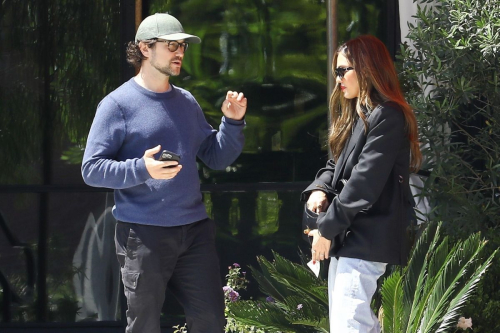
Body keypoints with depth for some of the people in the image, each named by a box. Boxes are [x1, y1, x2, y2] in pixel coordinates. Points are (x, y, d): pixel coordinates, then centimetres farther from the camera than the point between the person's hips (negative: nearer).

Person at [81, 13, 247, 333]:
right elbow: (92, 169, -11)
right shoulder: (118, 104, -6)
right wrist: (142, 169, -25)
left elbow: (217, 158, 16)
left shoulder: (187, 102, 12)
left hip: (196, 229, 5)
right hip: (144, 233, -5)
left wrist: (233, 122, 0)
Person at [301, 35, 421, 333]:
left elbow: (365, 182, -19)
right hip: (349, 234, 11)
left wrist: (327, 228, -15)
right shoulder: (357, 114, 19)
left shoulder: (387, 116, -13)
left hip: (367, 237, -11)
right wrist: (320, 188, -2)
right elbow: (338, 166, 20)